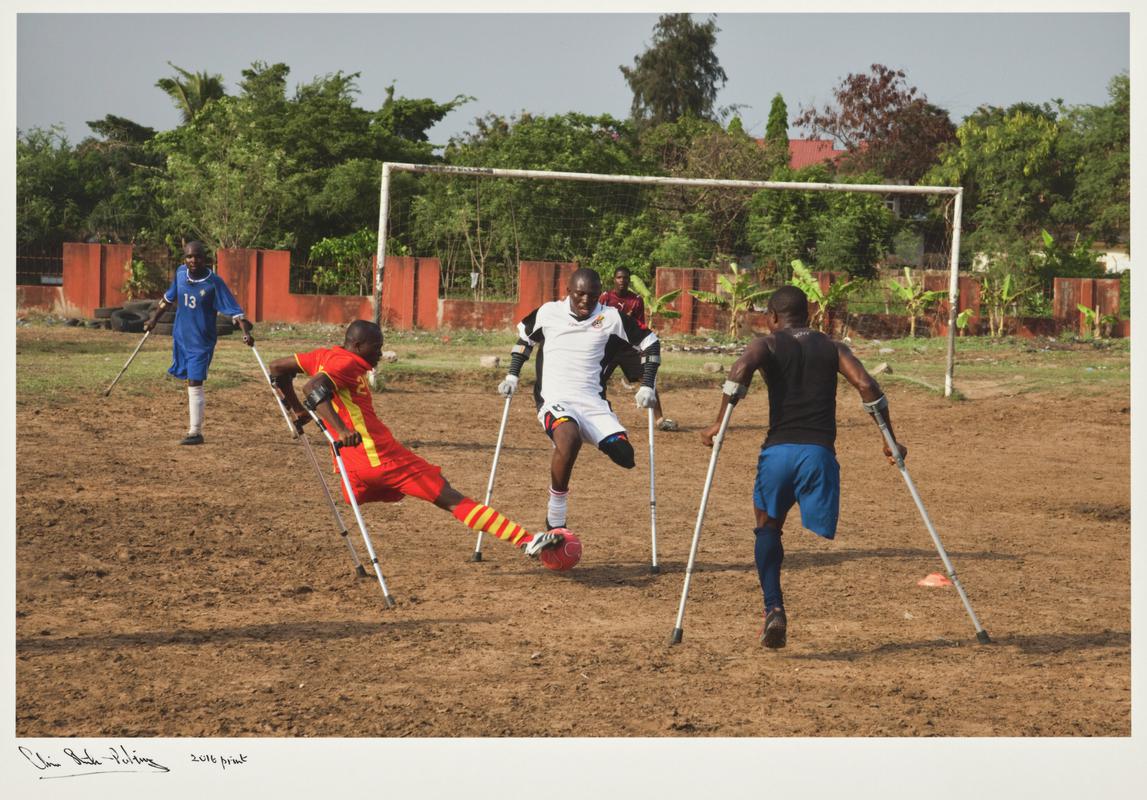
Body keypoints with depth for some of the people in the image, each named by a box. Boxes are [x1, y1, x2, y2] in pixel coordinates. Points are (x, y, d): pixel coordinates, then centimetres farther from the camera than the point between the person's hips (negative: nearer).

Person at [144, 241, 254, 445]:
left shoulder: (214, 282, -18)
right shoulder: (181, 273, -2)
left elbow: (234, 309, -21)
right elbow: (169, 298, 16)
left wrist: (246, 332, -34)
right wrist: (154, 319, 21)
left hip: (202, 341, -6)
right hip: (181, 337, 6)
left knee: (195, 383, -11)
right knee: (189, 380, 20)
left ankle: (195, 433, -9)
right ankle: (193, 409, 42)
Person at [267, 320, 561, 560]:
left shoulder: (324, 356, 17)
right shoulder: (346, 363, -9)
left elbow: (277, 368, 26)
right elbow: (313, 388, -27)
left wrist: (298, 411, 29)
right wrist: (341, 429, -36)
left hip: (355, 467, 9)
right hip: (381, 456, -9)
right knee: (452, 499, -9)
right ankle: (525, 540, -11)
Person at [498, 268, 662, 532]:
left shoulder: (611, 317, 2)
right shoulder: (549, 312, 4)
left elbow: (650, 343, 13)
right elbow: (524, 337, 24)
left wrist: (647, 387, 7)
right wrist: (512, 377, 18)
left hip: (593, 402, 2)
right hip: (555, 400, -2)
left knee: (625, 457, -21)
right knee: (569, 438, -38)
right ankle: (555, 522, -25)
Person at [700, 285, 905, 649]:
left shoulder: (766, 344, 9)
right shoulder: (833, 349, 15)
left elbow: (740, 371, -14)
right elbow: (867, 386, 0)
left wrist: (719, 423, -9)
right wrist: (890, 440, 5)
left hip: (778, 451, -1)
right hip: (820, 452, 1)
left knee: (768, 527, 17)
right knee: (819, 537, 5)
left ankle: (774, 609, -2)